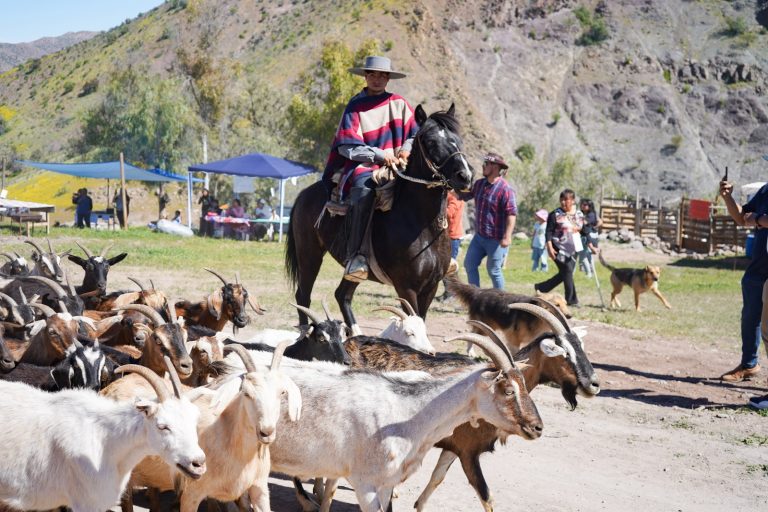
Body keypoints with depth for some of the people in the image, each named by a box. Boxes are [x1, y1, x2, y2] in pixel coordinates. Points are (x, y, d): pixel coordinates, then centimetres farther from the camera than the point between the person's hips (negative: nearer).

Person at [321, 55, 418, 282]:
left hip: (395, 166, 5)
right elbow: (347, 145, -6)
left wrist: (406, 150, -6)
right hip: (363, 166, -4)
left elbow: (415, 133, 16)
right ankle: (355, 255, -43)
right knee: (365, 187, -39)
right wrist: (379, 155, -15)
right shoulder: (355, 107, 2)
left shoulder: (398, 103, 13)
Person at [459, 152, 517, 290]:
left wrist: (507, 236, -28)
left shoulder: (505, 189, -19)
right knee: (469, 264, 10)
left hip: (496, 239, -8)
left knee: (494, 270, 2)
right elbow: (464, 195, 22)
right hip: (479, 236, 8)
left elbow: (512, 214, -23)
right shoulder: (479, 184, 6)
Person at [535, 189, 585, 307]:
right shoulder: (555, 214, -6)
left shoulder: (579, 214, 9)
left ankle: (541, 287, 25)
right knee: (567, 271, -9)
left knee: (564, 274, 9)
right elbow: (549, 231, -8)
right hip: (560, 249, -6)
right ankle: (571, 300, -1)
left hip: (574, 249, 6)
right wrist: (549, 246, -17)